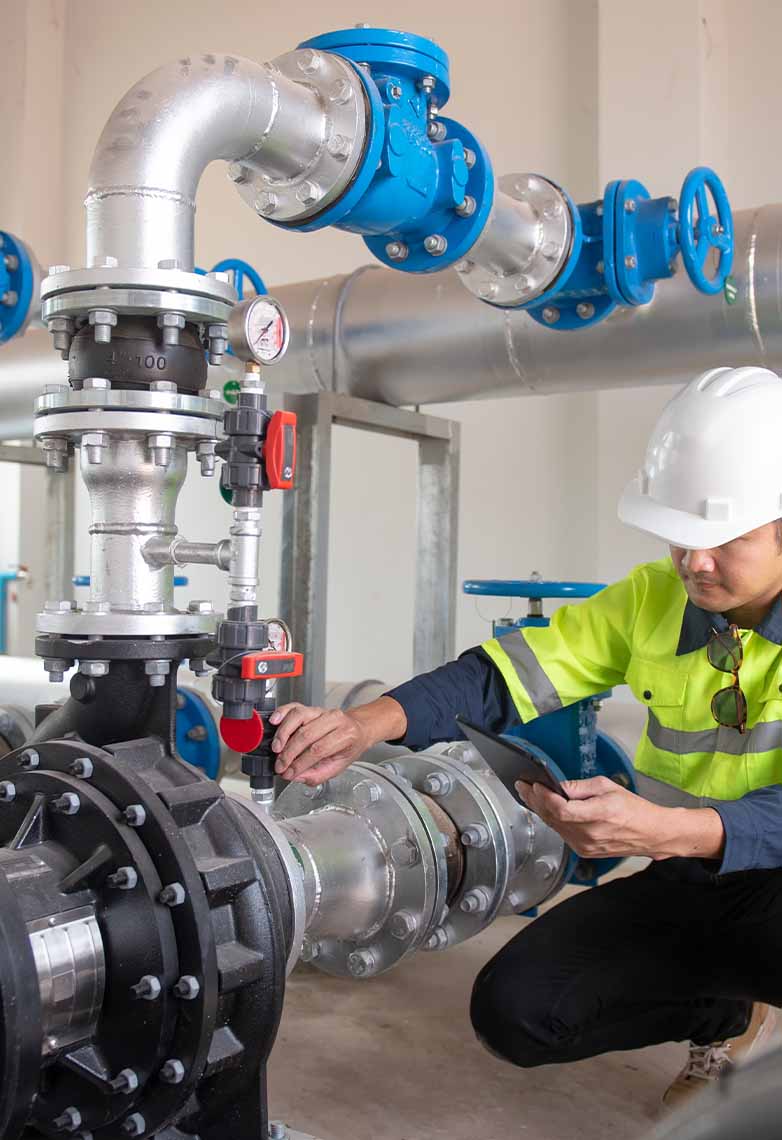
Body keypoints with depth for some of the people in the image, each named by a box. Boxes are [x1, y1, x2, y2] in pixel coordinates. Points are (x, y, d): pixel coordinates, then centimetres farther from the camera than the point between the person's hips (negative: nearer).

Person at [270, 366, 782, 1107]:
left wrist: (661, 829, -44)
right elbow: (501, 678, -9)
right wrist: (365, 724, -25)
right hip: (684, 885, 5)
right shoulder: (653, 599, -3)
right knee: (512, 1007, -9)